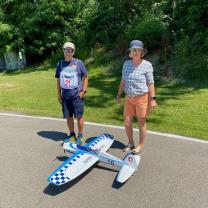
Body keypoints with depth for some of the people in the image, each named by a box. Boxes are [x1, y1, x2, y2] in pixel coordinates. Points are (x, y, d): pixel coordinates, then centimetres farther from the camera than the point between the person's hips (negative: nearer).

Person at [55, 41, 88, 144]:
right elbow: (58, 80, 13)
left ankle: (80, 136, 18)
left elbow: (85, 77, 2)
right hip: (65, 96, 4)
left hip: (77, 95, -3)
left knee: (79, 116, 3)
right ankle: (72, 135, 28)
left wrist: (84, 90, -7)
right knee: (68, 116, 11)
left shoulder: (78, 63, -2)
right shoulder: (60, 64, 8)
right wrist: (59, 94, 11)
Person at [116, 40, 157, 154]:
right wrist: (119, 94, 12)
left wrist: (153, 98, -13)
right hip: (129, 98, 5)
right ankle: (131, 143, 29)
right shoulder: (126, 64, 4)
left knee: (141, 122, 7)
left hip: (142, 97, -4)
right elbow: (123, 80, 11)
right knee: (127, 121, 8)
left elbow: (150, 83, -8)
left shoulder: (147, 65, -8)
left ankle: (141, 145, 24)